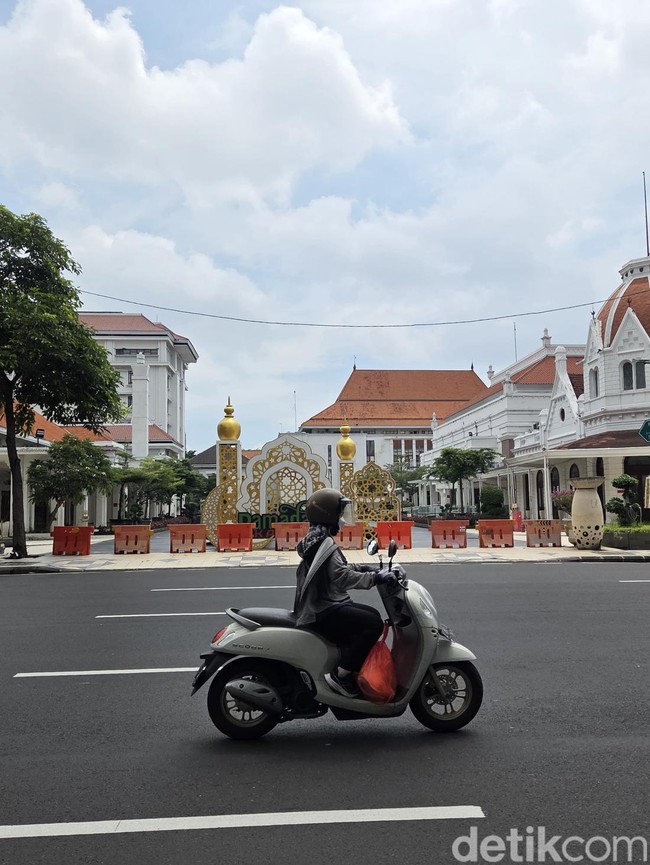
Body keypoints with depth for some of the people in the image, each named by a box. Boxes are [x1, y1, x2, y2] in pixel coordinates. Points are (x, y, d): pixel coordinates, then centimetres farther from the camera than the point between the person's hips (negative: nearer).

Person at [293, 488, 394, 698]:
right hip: (323, 611, -11)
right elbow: (342, 577, -29)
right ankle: (340, 675, -16)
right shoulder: (323, 544, -19)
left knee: (372, 615, 18)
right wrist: (373, 578, -24)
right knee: (374, 624, -20)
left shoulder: (316, 539, 14)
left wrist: (361, 568, 13)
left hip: (320, 604, 11)